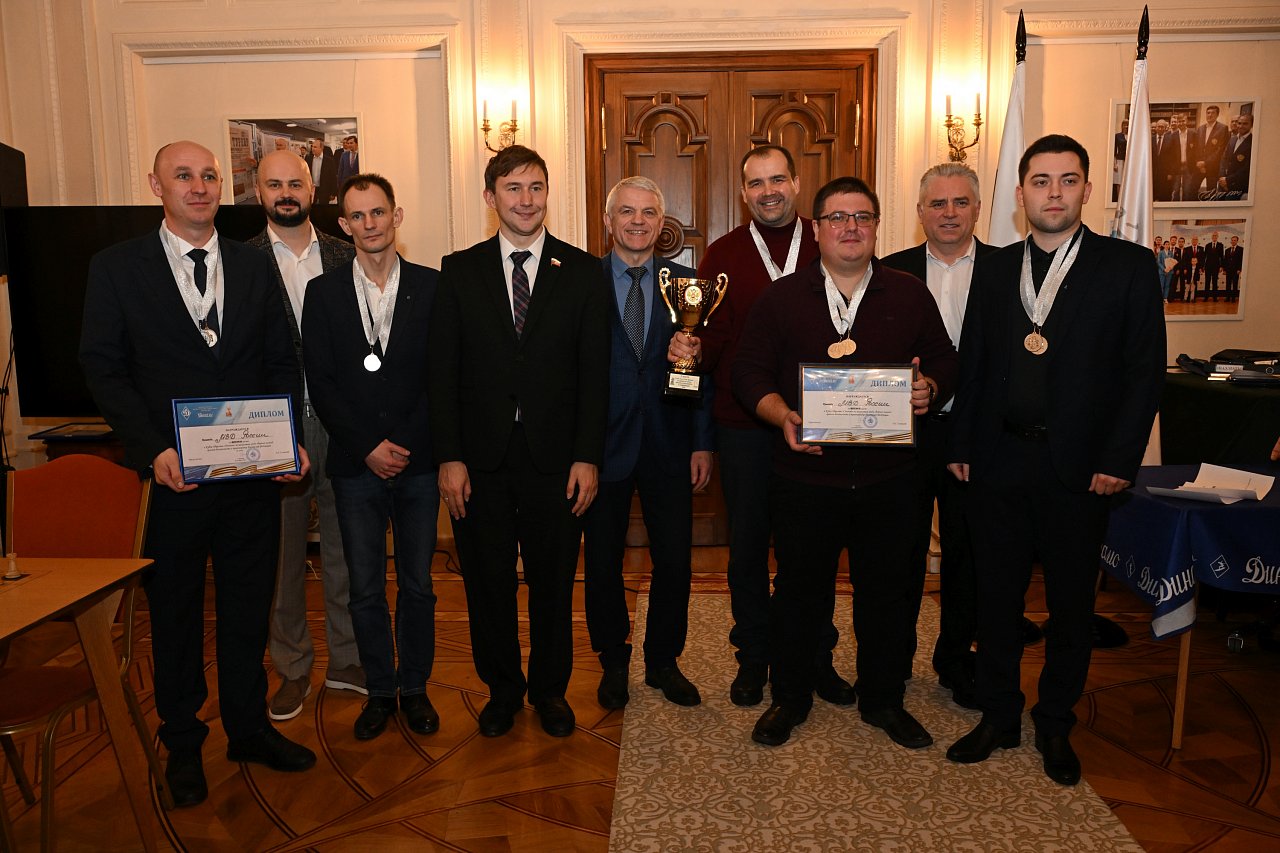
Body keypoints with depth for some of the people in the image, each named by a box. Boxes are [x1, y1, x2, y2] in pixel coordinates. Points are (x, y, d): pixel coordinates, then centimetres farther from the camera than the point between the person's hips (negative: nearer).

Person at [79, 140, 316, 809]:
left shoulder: (254, 267, 7)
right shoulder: (116, 268, 0)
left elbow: (282, 363, 6)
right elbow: (104, 370, -4)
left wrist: (288, 439, -8)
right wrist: (154, 450, -16)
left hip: (252, 472, 2)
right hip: (170, 477, -2)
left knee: (248, 607, 13)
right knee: (175, 614, 14)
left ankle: (249, 728, 33)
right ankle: (182, 744, 33)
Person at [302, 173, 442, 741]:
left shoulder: (430, 287, 2)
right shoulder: (324, 292, 5)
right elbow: (320, 382, 0)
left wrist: (405, 443, -9)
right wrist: (368, 447, -8)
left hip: (417, 461, 0)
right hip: (355, 466, 1)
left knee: (417, 584, 9)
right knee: (365, 588, 8)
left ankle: (414, 688, 25)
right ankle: (379, 691, 25)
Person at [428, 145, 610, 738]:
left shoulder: (582, 271, 2)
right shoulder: (459, 271, 3)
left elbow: (594, 372, -1)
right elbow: (441, 371, 0)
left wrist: (588, 456, -7)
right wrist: (449, 457, -6)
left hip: (554, 459, 0)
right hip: (481, 461, 1)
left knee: (553, 581, 12)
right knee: (488, 583, 13)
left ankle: (550, 688, 33)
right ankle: (501, 689, 34)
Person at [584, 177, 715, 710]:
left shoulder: (686, 284, 4)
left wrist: (703, 442, -2)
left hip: (669, 445, 2)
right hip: (603, 444, -1)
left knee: (674, 561, 8)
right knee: (602, 562, 11)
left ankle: (664, 661, 30)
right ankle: (613, 661, 32)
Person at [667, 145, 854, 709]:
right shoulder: (722, 255, 4)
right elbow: (715, 336, -1)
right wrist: (693, 350, -23)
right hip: (743, 424, 0)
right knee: (747, 545, 9)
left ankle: (816, 659, 28)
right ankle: (753, 658, 27)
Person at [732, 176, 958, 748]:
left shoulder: (911, 296, 8)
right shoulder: (780, 298, 3)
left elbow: (944, 361, 11)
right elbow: (748, 373, 0)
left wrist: (931, 390, -12)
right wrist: (783, 417, -17)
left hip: (889, 478, 2)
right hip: (805, 474, -1)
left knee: (889, 591, 12)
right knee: (800, 589, 10)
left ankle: (884, 700, 32)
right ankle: (789, 698, 30)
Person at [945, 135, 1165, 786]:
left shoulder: (1128, 266, -1)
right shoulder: (995, 269, 8)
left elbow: (1145, 370, -4)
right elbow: (972, 363, 9)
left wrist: (1119, 460, -10)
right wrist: (961, 446, 4)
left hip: (1079, 466, -2)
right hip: (999, 461, 3)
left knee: (1070, 602, 11)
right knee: (997, 596, 11)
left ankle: (1056, 726, 29)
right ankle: (998, 718, 27)